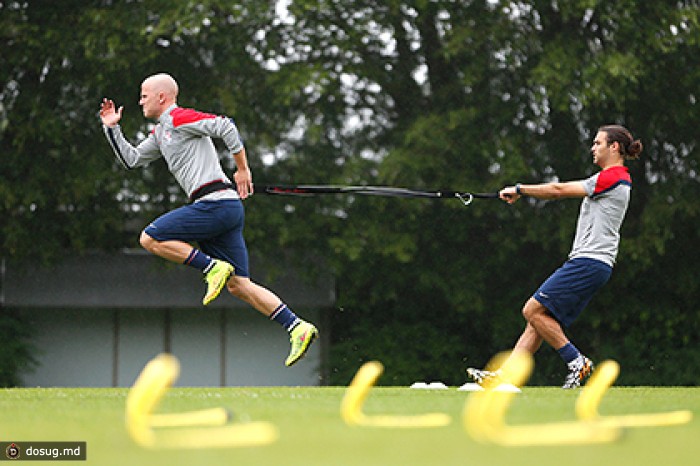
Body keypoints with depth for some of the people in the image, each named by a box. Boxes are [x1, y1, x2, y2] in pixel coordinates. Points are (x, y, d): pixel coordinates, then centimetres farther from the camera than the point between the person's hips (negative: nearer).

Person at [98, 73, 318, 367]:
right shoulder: (160, 133, 26)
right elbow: (131, 160, 31)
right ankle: (298, 328, -4)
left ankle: (214, 268, -10)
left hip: (216, 202, -10)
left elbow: (225, 127, -14)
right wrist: (111, 128, 23)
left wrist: (242, 169, -12)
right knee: (238, 286, 4)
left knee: (150, 239, -7)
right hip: (225, 210, 10)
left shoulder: (179, 118, -4)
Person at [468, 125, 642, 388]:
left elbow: (559, 190, -9)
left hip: (589, 262, -10)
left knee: (533, 310, -13)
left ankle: (576, 362, -7)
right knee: (538, 320, 4)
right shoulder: (617, 178, 21)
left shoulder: (612, 177, -10)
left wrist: (519, 190, -1)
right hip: (587, 261, 10)